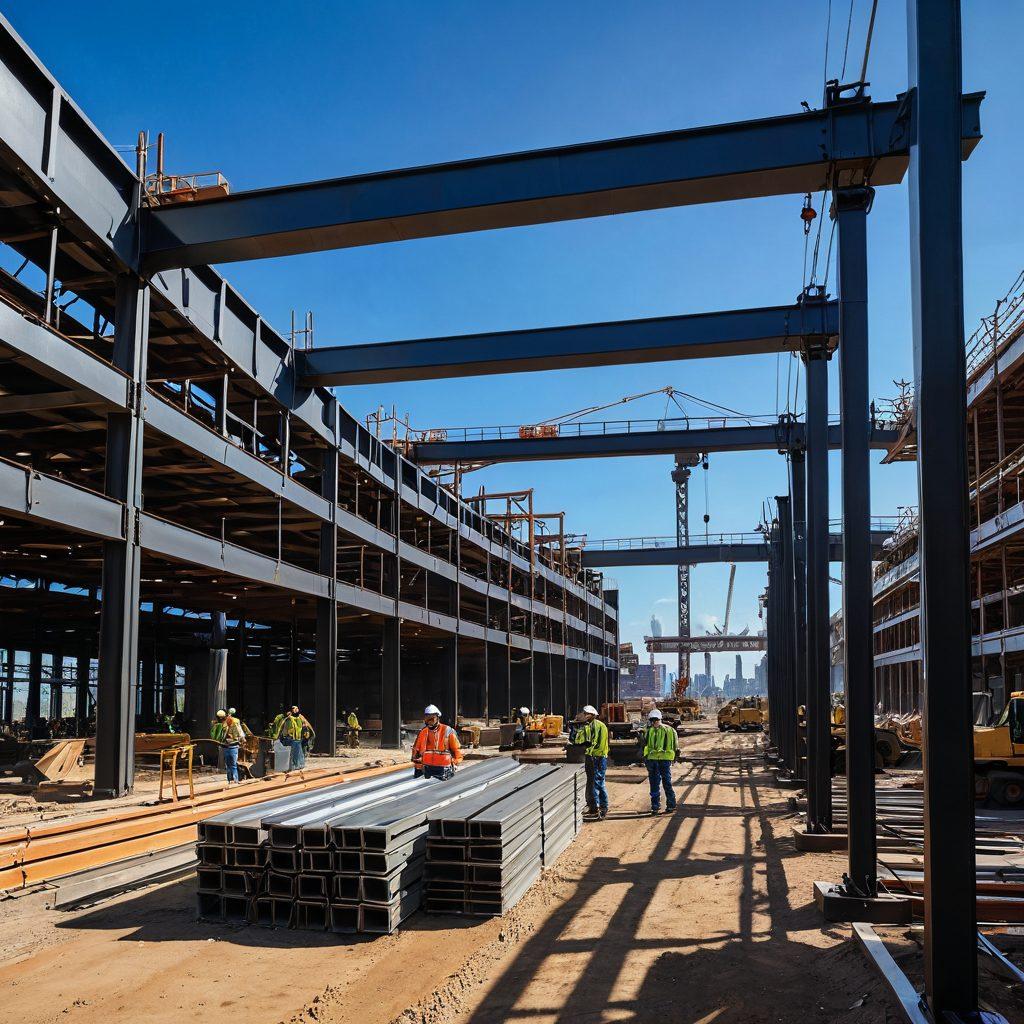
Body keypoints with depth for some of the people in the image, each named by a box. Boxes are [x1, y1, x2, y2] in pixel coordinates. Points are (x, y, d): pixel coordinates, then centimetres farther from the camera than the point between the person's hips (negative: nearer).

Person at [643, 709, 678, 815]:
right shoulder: (670, 730, 8)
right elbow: (675, 745, 13)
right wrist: (674, 758, 16)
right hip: (666, 759, 3)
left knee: (655, 783, 1)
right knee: (667, 783, 12)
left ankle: (655, 807, 5)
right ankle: (671, 805, 16)